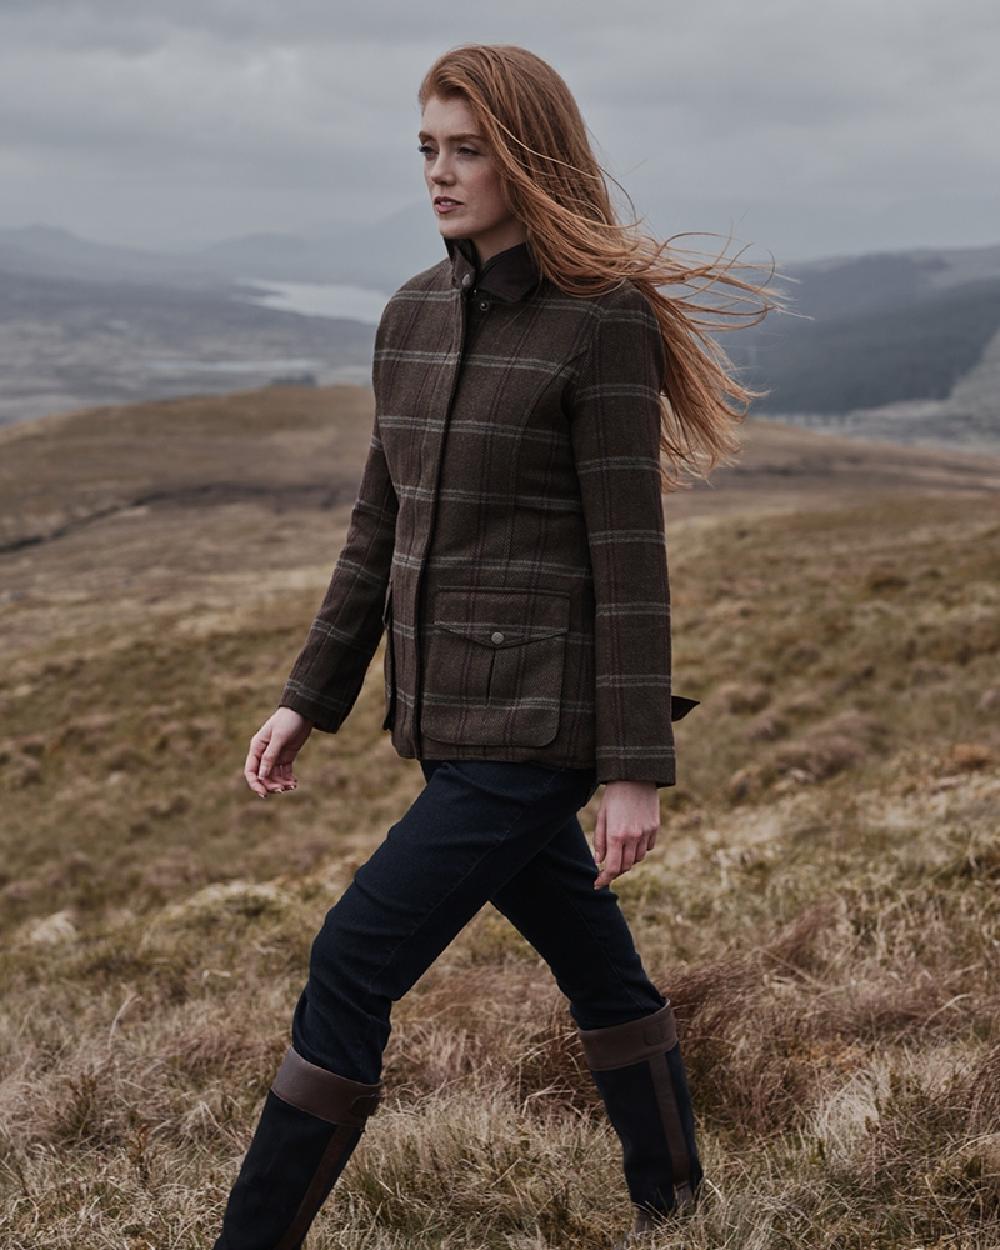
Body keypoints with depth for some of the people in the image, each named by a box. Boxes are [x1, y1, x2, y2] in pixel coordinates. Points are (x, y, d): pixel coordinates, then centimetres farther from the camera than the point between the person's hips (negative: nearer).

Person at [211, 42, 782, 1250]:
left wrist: (636, 770, -14)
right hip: (452, 713, 8)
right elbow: (383, 525, 14)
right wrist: (309, 699, 12)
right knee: (594, 966, 20)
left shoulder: (602, 322, -13)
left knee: (351, 971, -8)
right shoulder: (415, 315, 8)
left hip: (541, 719, -8)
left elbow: (629, 557, -14)